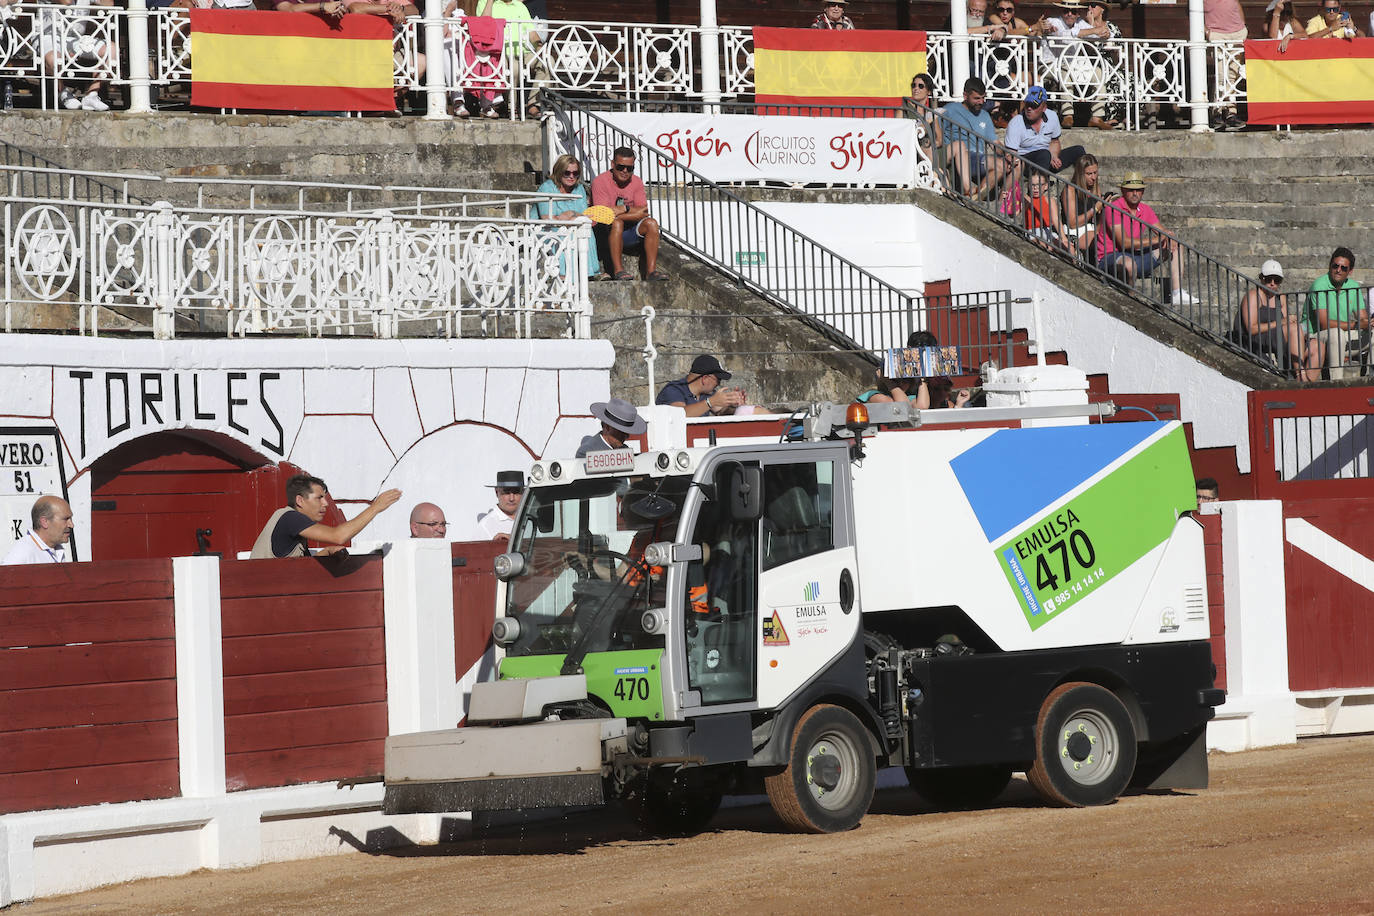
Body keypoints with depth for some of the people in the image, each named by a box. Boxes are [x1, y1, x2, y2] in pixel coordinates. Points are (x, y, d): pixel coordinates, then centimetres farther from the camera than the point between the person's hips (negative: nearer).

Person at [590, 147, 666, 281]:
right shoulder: (600, 181, -12)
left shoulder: (636, 182, 3)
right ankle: (618, 269, -35)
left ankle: (651, 270, -24)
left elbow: (643, 214, -8)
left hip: (626, 234, 5)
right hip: (604, 234, -5)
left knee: (651, 223, -17)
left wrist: (619, 211, -20)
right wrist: (628, 208, -17)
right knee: (616, 223, -34)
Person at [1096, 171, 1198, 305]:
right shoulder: (1114, 209, -16)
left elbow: (1164, 233, 13)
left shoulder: (1146, 210, 7)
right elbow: (1125, 242, -23)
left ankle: (1177, 294, -4)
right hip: (1110, 258, -8)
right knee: (1129, 264, -43)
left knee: (1175, 247, 6)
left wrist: (1170, 239, -14)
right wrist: (1156, 240, -18)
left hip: (1135, 256, 8)